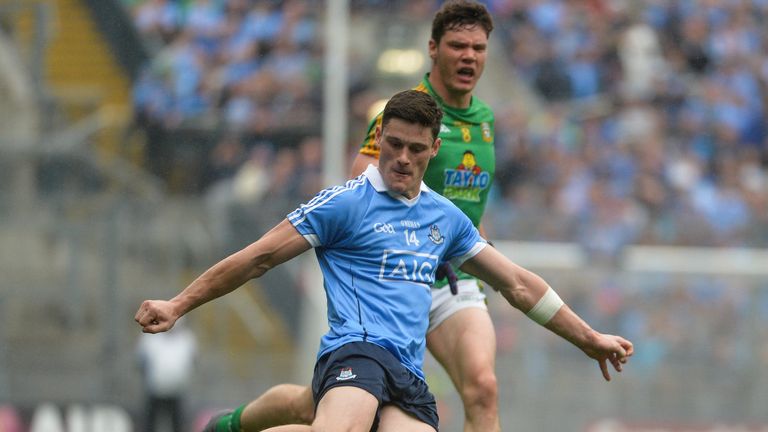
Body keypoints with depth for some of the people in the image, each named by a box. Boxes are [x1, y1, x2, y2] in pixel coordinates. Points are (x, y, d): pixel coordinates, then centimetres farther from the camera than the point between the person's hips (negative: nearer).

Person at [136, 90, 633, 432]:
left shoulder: (445, 218, 22)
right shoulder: (346, 203, 4)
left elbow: (518, 284, 31)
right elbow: (260, 257, 4)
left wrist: (589, 338, 33)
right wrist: (177, 305, 0)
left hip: (409, 377, 6)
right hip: (357, 351, -6)